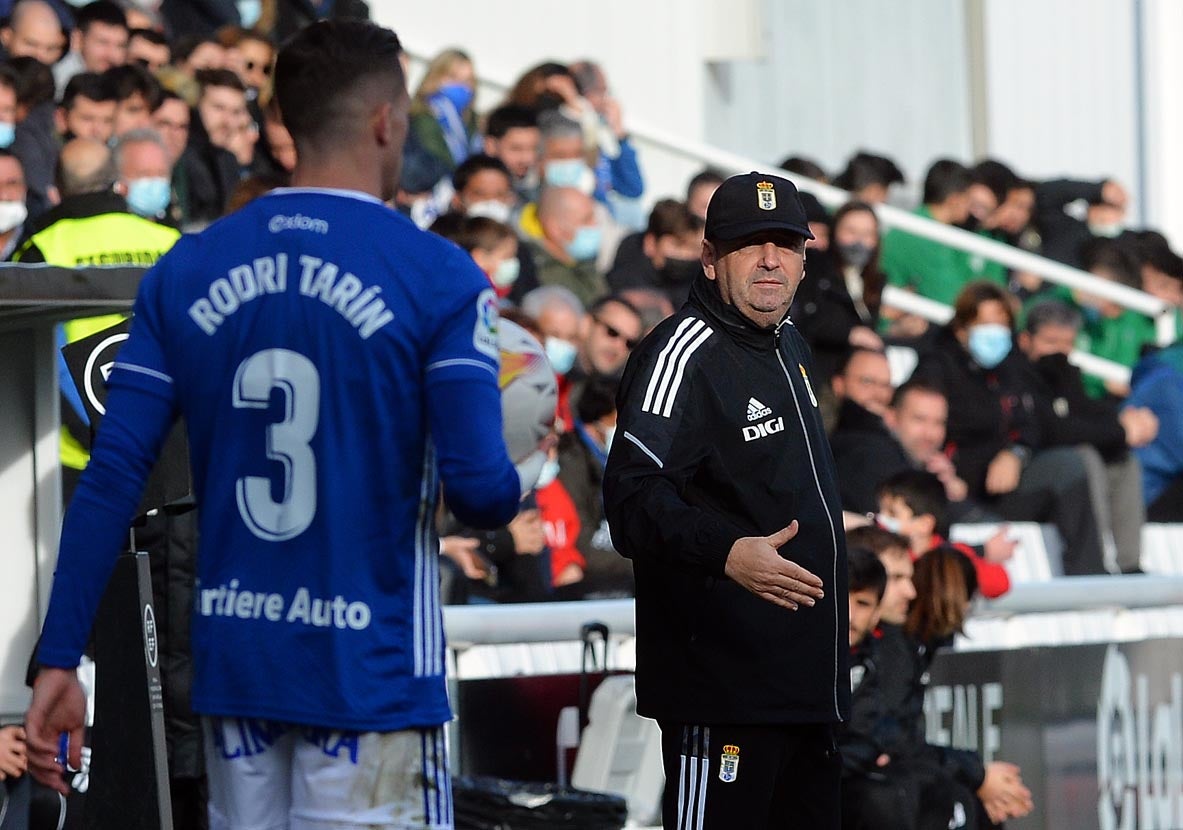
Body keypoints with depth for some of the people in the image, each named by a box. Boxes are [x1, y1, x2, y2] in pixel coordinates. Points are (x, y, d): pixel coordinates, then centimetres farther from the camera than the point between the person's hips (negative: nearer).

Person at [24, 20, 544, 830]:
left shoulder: (185, 273, 4)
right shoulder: (438, 279, -8)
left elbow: (113, 479, -1)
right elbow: (479, 489, -13)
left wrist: (59, 661, 0)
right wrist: (525, 480, 11)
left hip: (234, 667, 5)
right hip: (370, 677, -5)